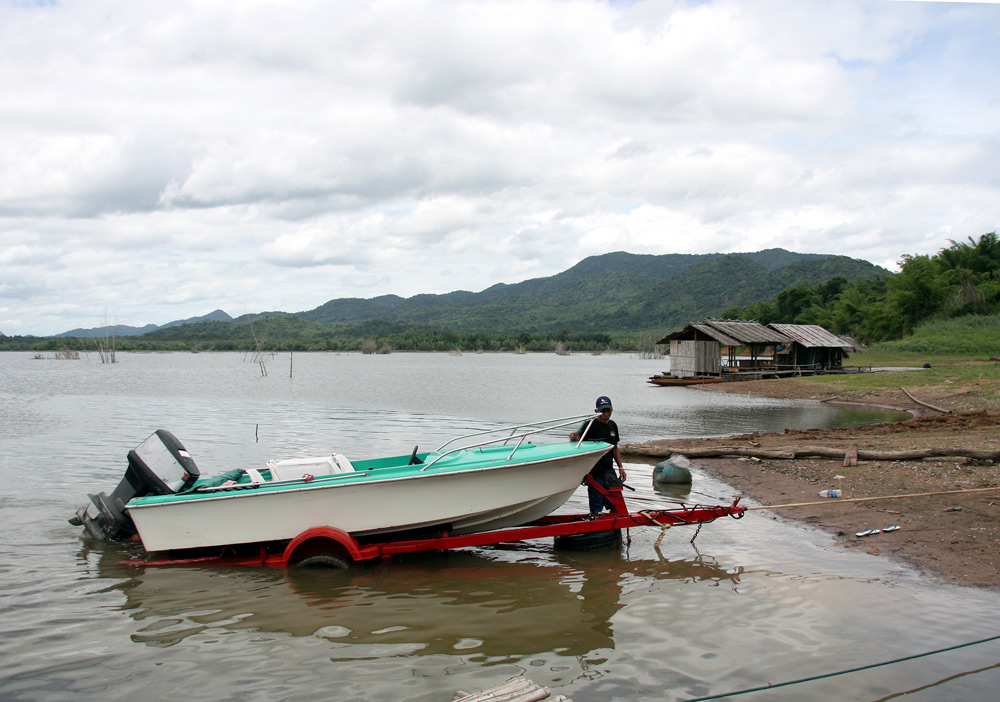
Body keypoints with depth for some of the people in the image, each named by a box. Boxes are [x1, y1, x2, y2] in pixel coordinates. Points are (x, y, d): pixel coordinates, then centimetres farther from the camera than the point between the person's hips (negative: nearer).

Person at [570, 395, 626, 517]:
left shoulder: (613, 425, 11)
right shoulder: (590, 425, -10)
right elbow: (577, 438, -20)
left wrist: (621, 467, 17)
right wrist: (573, 437, -43)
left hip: (609, 471, 6)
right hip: (594, 473, -6)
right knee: (596, 508, -2)